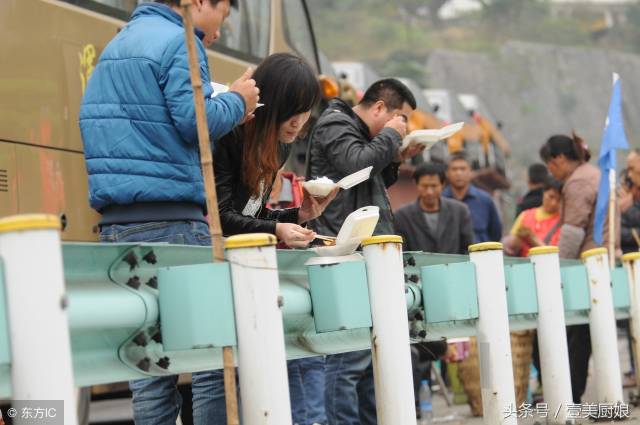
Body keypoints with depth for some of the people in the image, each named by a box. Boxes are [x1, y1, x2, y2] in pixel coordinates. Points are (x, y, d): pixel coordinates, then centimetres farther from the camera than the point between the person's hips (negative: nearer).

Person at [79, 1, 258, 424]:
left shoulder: (116, 46, 22)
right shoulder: (179, 42, -5)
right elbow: (195, 120, -15)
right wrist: (236, 101, 4)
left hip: (116, 221, 8)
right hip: (171, 218, -8)